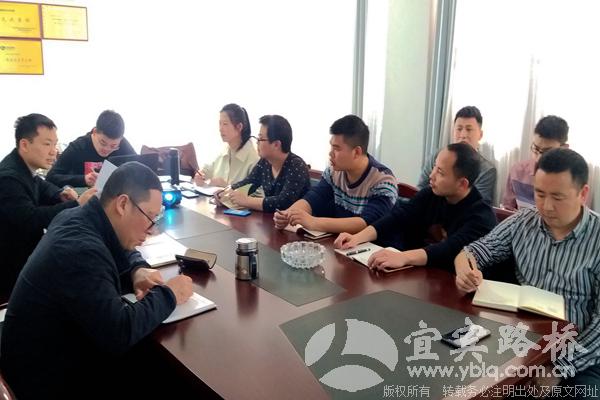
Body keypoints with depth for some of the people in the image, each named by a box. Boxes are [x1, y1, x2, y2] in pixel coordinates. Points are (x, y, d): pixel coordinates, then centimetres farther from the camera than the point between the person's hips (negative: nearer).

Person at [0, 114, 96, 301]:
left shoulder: (23, 167, 2)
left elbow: (42, 187, 20)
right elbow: (31, 219, -32)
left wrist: (61, 194, -2)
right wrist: (77, 204, -34)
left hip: (26, 249, 9)